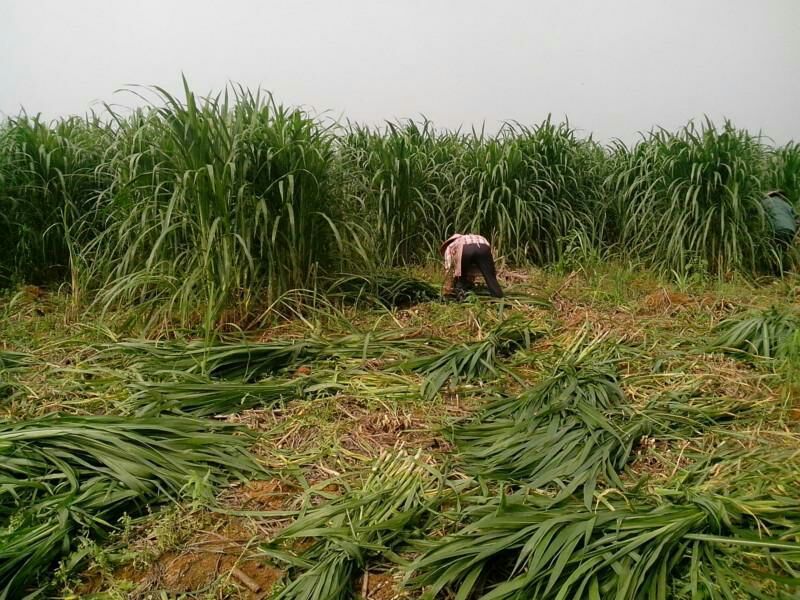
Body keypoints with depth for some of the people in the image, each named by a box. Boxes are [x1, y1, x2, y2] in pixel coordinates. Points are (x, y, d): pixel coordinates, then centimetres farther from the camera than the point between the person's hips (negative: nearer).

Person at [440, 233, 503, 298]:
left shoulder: (450, 247, 38)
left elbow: (448, 270, 28)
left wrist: (447, 292, 32)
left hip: (465, 249, -3)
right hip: (484, 248, 3)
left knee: (461, 279, 19)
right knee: (491, 278, 8)